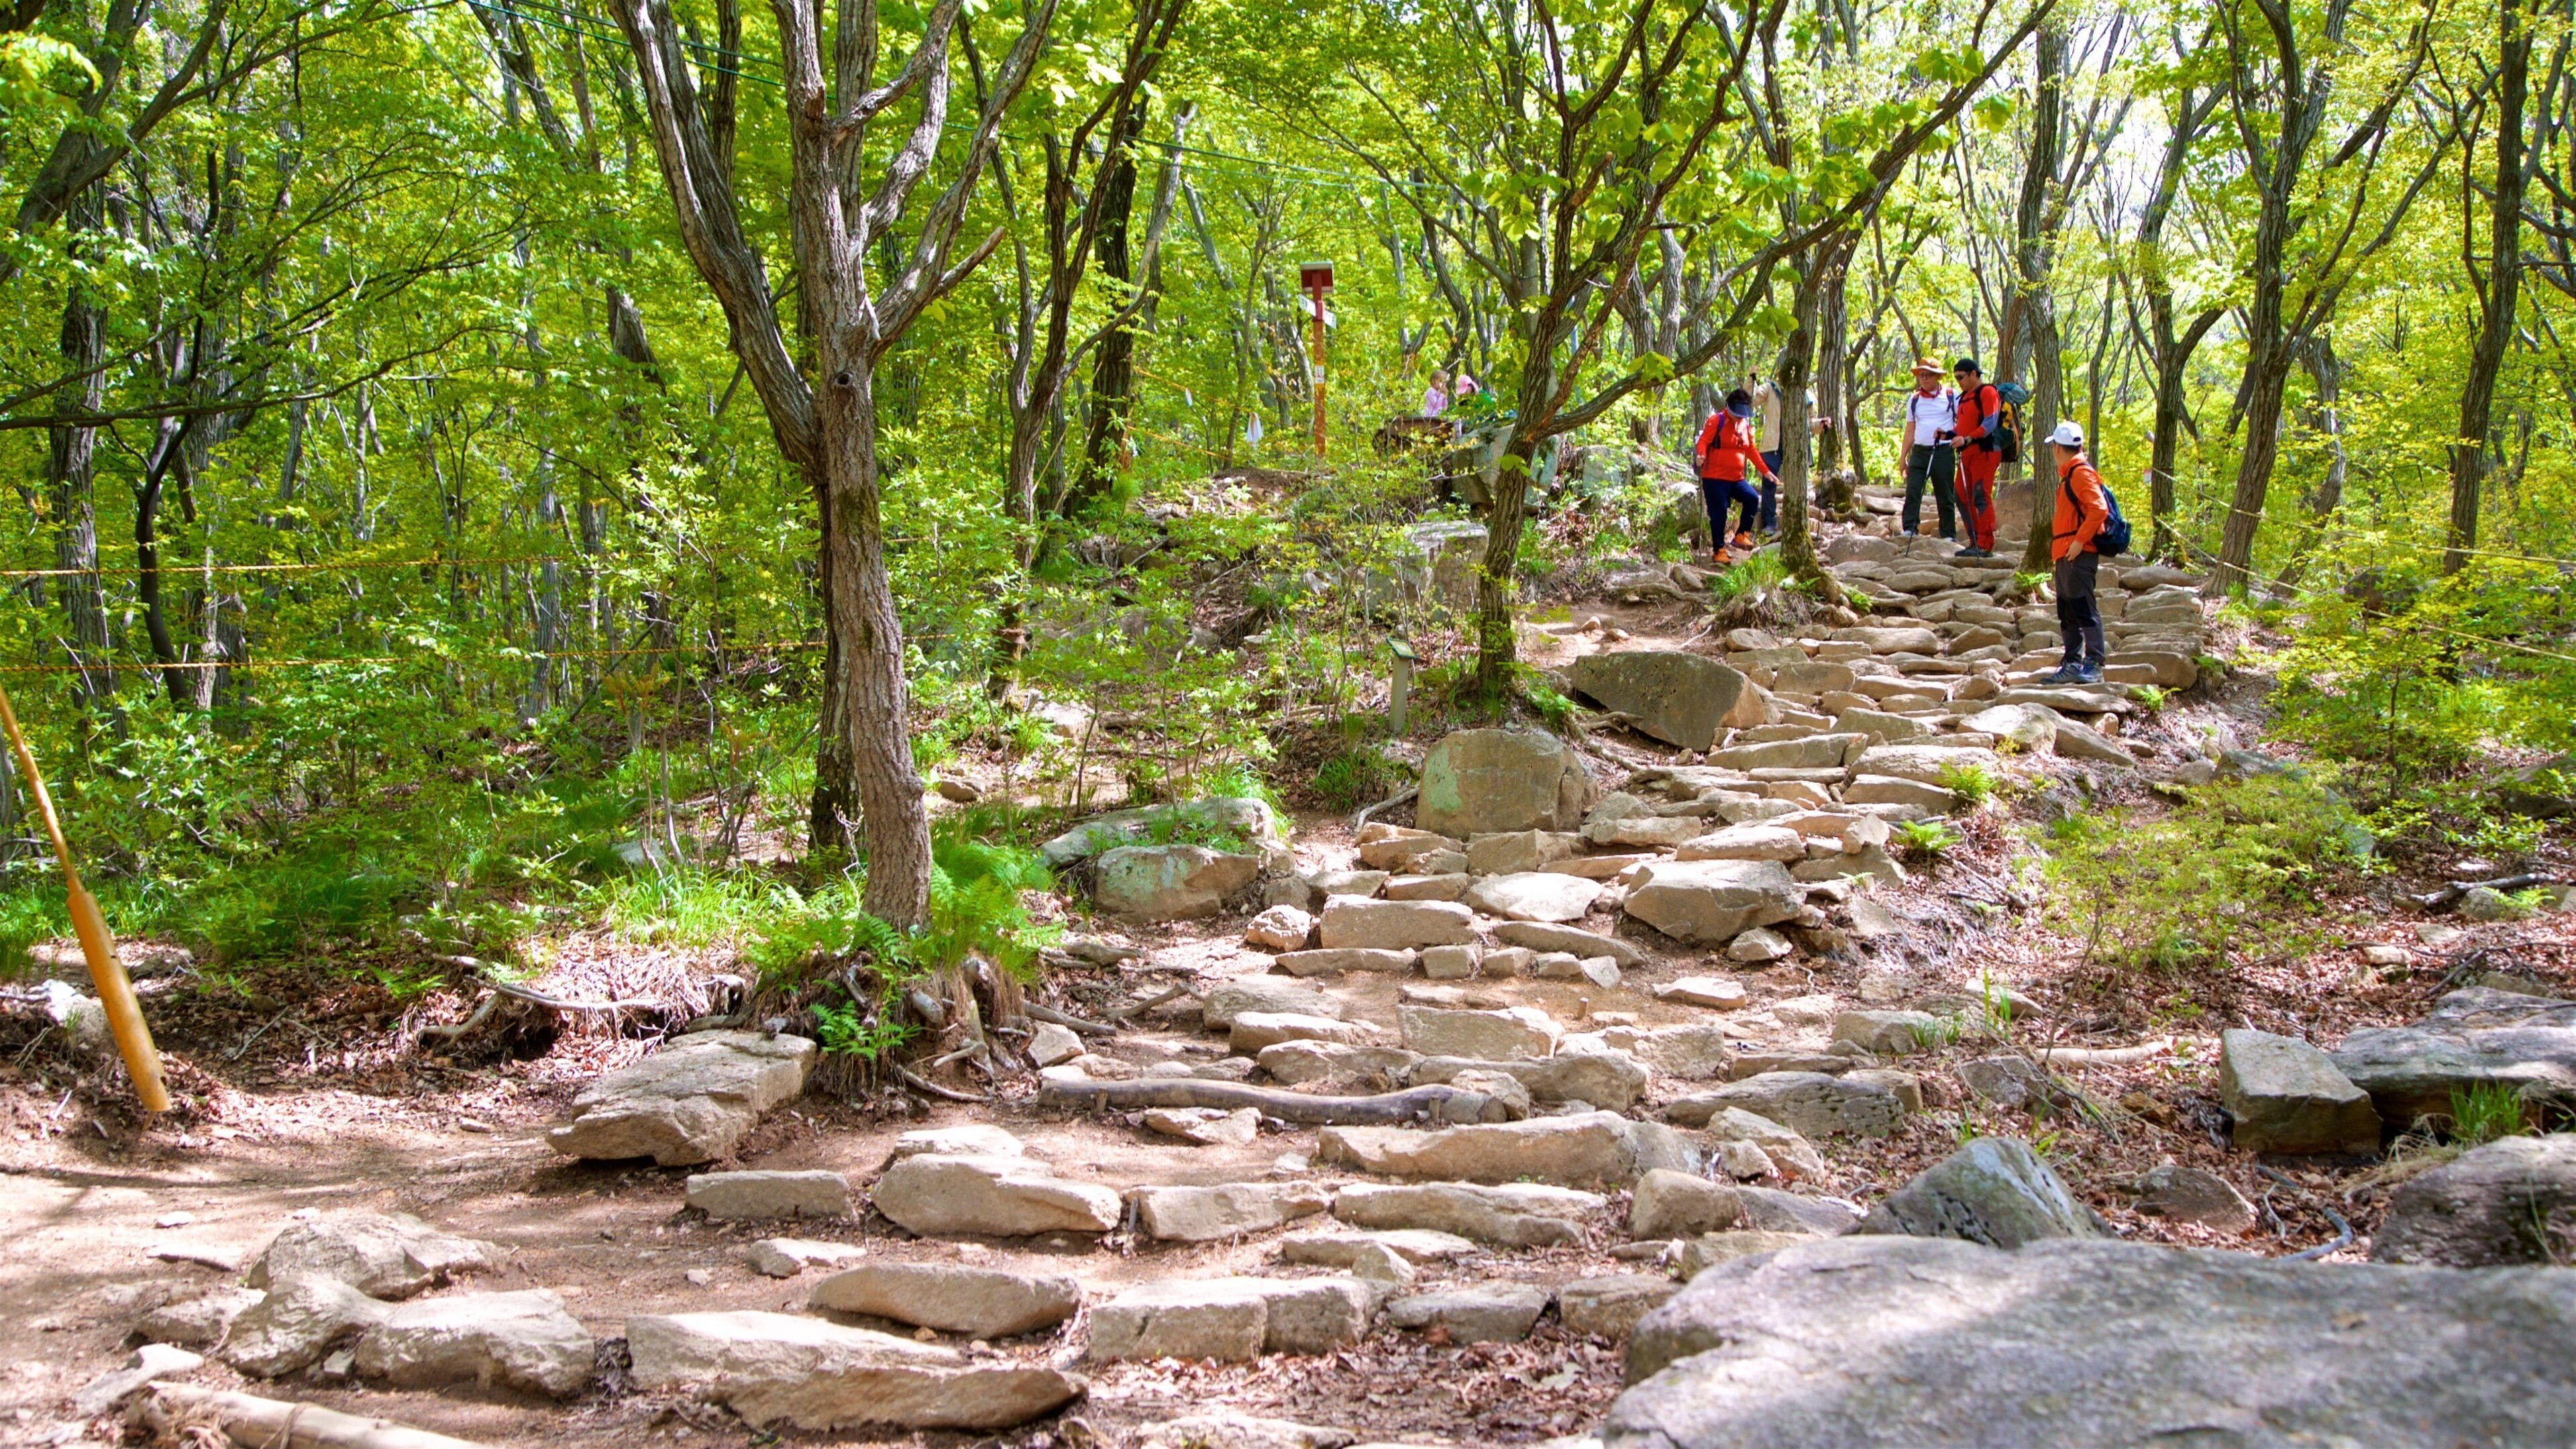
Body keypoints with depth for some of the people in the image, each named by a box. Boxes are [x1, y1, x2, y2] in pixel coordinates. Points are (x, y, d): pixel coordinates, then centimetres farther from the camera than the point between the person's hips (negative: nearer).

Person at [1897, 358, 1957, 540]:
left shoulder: (1952, 396, 5)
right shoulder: (1913, 400, 14)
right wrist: (1904, 457, 12)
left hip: (1943, 452, -3)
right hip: (1919, 452, 3)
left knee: (1945, 497, 2)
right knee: (1912, 491, -12)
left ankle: (1949, 535, 9)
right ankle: (1910, 529, -14)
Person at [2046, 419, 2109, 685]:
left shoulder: (2082, 473, -12)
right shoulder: (2069, 474, 19)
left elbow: (2099, 509, -22)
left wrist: (2079, 541, -22)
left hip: (2078, 555, -10)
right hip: (2066, 555, 10)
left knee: (2084, 609, -11)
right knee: (2067, 613, 12)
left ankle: (2094, 665, -11)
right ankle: (2073, 664, 17)